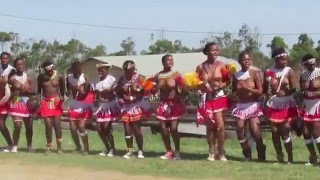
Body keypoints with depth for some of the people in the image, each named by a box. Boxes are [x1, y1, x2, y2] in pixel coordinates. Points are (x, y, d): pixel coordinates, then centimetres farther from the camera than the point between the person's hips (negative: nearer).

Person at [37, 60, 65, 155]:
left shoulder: (59, 77, -2)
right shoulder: (41, 77, 0)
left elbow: (62, 89, 8)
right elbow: (38, 90, 7)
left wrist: (62, 97, -6)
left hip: (56, 102, -1)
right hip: (45, 102, 1)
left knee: (57, 125, -5)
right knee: (48, 125, -2)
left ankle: (59, 147, 4)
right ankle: (49, 147, 9)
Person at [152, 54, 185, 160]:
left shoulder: (176, 75, -2)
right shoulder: (158, 76, 5)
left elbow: (181, 90, -2)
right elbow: (153, 91, 6)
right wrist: (159, 85, -10)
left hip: (175, 104, -3)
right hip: (163, 104, 3)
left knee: (173, 128, -9)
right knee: (163, 129, 1)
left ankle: (177, 152, 5)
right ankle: (169, 152, 12)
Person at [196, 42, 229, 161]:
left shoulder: (221, 65, 0)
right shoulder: (200, 67, 3)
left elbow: (227, 81, 1)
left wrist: (220, 86, -17)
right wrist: (202, 86, -14)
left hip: (219, 97, -1)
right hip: (206, 98, 1)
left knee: (220, 125, -9)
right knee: (210, 126, 5)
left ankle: (221, 152, 3)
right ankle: (212, 152, 13)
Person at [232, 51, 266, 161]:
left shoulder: (255, 73, -3)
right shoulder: (236, 75, 7)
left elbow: (260, 91, -9)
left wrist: (247, 89, -21)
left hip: (253, 106, -4)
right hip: (240, 106, 4)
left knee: (255, 131, -11)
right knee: (240, 131, -3)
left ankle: (261, 154, 10)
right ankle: (247, 154, 15)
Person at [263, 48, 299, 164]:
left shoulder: (289, 71, -4)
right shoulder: (268, 72, 4)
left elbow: (294, 88, -10)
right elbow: (264, 89, 12)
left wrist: (286, 92, -28)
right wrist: (269, 93, -9)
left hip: (287, 105, -3)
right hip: (273, 105, 3)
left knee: (284, 132, -6)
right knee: (275, 131, 4)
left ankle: (290, 158, 3)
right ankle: (279, 156, 17)